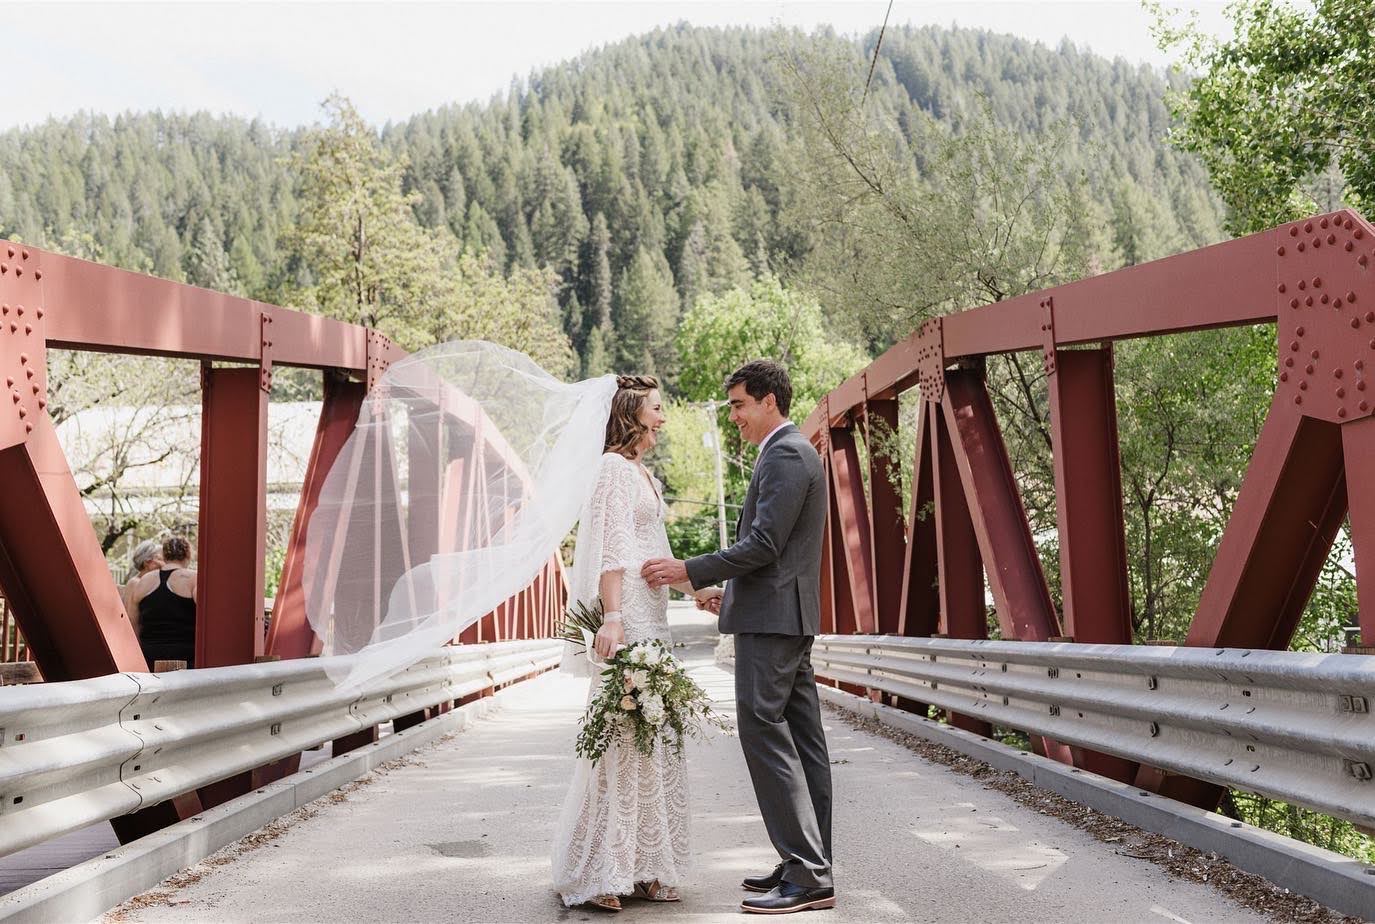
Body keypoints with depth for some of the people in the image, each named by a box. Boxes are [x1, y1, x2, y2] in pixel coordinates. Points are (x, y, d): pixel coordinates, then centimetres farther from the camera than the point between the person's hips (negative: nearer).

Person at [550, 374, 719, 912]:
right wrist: (612, 617, -24)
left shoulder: (644, 474, 20)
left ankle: (642, 869, 18)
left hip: (651, 617, 10)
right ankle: (595, 874, 2)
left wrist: (695, 589, 26)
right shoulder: (616, 468, -8)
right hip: (627, 618, -10)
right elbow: (611, 548, -17)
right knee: (622, 738, -7)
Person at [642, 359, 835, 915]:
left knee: (765, 734, -10)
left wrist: (689, 571, -15)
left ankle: (807, 875, -7)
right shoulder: (794, 452, 20)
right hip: (790, 617, 11)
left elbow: (763, 544, -20)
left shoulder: (784, 456, -13)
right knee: (802, 740, 10)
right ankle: (811, 866, 16)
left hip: (771, 620, -11)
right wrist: (731, 592, 20)